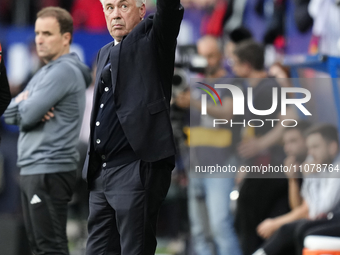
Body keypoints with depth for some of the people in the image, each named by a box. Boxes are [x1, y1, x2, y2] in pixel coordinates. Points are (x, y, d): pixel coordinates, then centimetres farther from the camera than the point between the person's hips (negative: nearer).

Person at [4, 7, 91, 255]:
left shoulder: (64, 71, -12)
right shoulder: (44, 73, 20)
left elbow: (27, 115, -18)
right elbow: (10, 113, 14)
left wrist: (22, 104, 5)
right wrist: (28, 105, -8)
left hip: (50, 171, -10)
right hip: (32, 169, 10)